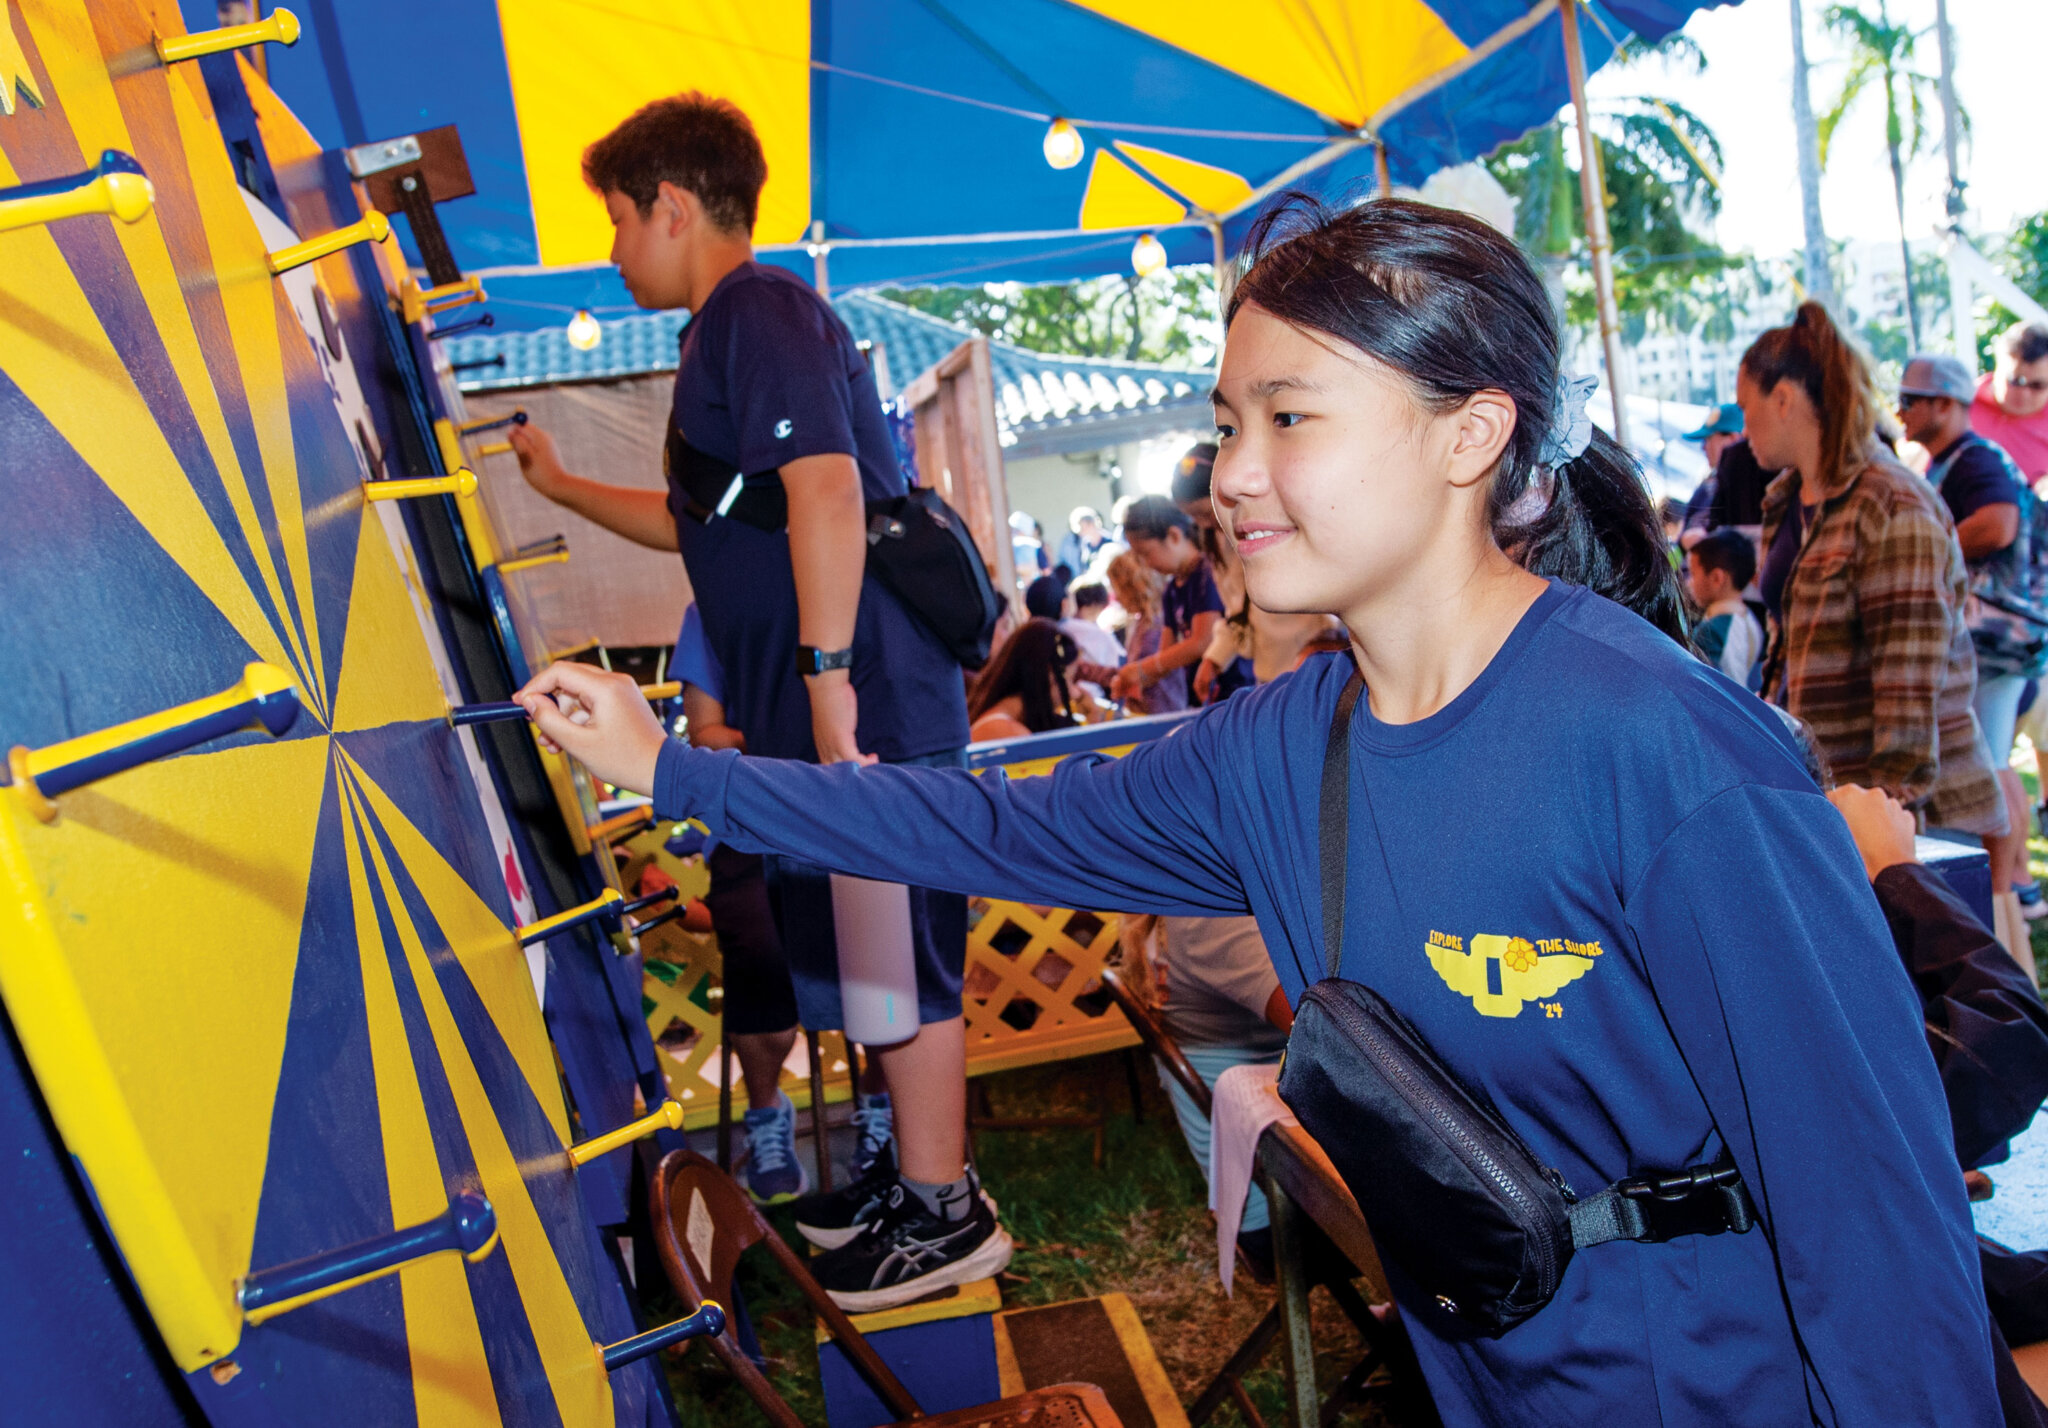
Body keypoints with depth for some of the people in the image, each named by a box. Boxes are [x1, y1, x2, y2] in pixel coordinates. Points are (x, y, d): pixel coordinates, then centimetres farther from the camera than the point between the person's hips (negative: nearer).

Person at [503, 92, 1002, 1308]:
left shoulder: (757, 308, -10)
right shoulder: (738, 328, 22)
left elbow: (825, 488, -25)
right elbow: (705, 522, 33)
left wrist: (828, 676, -28)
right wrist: (563, 487, 36)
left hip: (864, 702, -10)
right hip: (825, 708, 10)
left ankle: (945, 1214, 15)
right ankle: (917, 1167, 33)